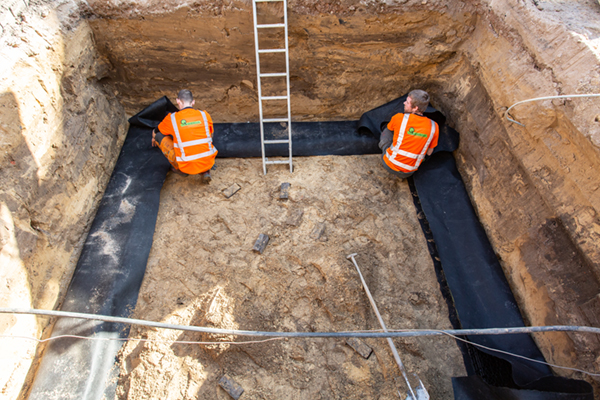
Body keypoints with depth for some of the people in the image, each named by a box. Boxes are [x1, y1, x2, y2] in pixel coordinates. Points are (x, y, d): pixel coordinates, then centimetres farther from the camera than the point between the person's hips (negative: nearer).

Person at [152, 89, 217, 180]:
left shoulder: (172, 118, -1)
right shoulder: (205, 115, 4)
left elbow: (155, 132, 20)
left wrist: (154, 139, 46)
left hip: (187, 167, -2)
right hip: (208, 163, 2)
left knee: (159, 136, 12)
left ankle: (180, 169, 16)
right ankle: (206, 171, 16)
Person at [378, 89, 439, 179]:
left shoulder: (399, 118, -17)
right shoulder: (434, 127, -10)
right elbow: (429, 152, 5)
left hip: (390, 164, -2)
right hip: (408, 172, 2)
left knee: (387, 131, 17)